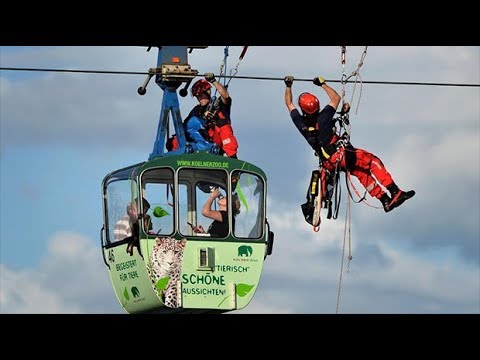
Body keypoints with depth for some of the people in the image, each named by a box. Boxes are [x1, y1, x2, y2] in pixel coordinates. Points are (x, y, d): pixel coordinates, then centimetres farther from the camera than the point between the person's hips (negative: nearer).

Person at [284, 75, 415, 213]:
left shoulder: (301, 123, -6)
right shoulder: (322, 118, -16)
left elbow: (289, 104, 13)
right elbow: (336, 98, -1)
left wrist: (288, 86, 22)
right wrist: (323, 84, 8)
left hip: (327, 162, 7)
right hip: (340, 155, -7)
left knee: (361, 172, 17)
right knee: (372, 161, -6)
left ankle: (386, 201, 17)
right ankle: (395, 192, -17)